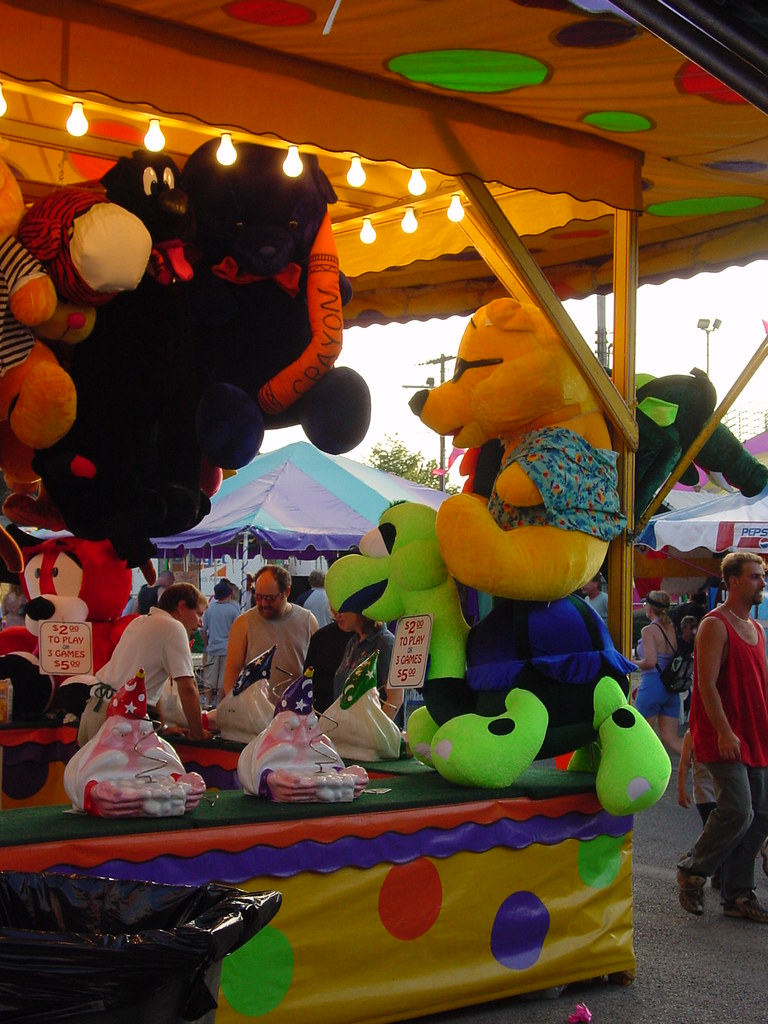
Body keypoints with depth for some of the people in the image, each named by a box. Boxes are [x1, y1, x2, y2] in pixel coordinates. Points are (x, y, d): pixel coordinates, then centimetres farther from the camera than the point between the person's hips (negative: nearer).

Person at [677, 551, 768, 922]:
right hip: (723, 739, -8)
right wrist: (724, 732, -23)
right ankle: (693, 871, 7)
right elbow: (707, 684, -17)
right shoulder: (715, 626, -10)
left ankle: (738, 896, 16)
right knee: (738, 811, -15)